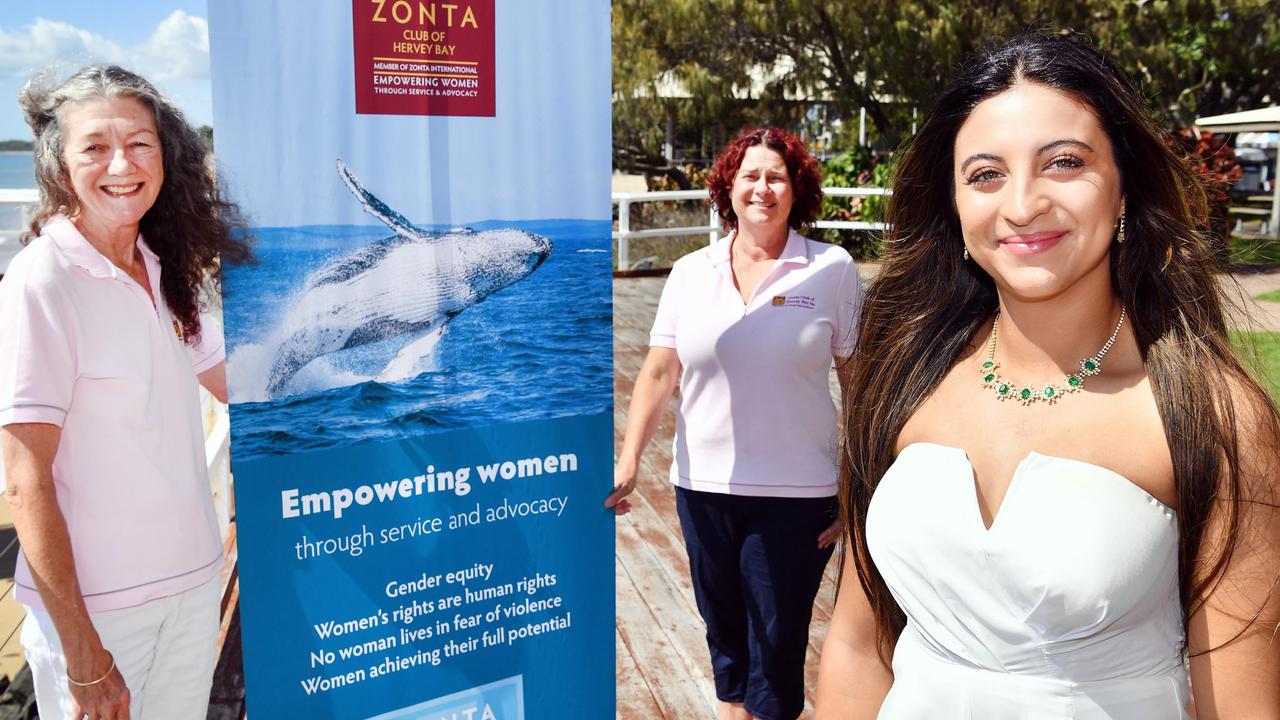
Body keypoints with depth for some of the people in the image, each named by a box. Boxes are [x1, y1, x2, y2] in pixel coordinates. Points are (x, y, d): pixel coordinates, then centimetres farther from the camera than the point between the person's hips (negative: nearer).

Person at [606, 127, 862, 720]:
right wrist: (628, 462, -7)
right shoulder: (690, 273, 3)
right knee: (722, 628, 19)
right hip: (703, 487, 3)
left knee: (777, 640, 8)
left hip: (795, 493, -3)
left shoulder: (833, 270, -5)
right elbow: (658, 373, 2)